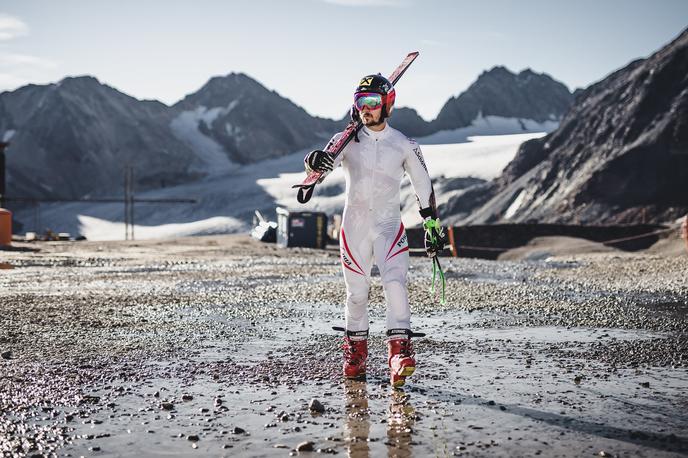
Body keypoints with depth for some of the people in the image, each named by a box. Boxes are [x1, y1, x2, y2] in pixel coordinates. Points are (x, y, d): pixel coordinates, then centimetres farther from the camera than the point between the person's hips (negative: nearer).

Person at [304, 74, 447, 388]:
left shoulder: (404, 146, 3)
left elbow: (423, 187, 9)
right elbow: (324, 162, -14)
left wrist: (433, 226, 8)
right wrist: (316, 162, -39)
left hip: (388, 225, -1)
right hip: (354, 224, 1)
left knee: (395, 282, -20)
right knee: (356, 291, 6)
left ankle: (399, 352, -22)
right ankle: (356, 350, 24)